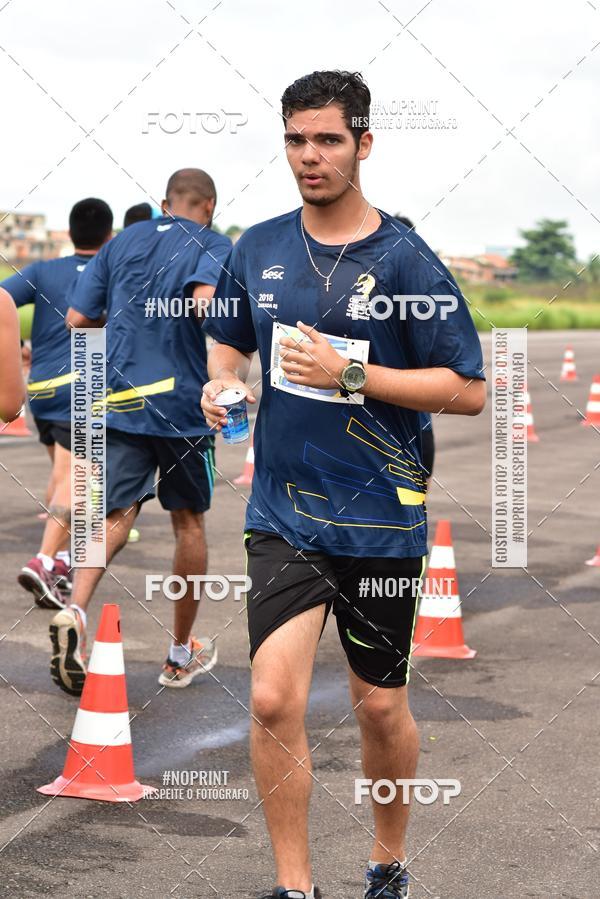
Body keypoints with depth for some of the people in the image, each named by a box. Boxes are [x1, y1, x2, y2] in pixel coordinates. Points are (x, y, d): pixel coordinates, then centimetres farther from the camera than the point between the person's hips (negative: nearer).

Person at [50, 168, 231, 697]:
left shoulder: (122, 242, 13)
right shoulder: (214, 244, -1)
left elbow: (77, 319, 9)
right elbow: (204, 302, -22)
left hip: (122, 400, 3)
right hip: (183, 400, -3)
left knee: (117, 515, 2)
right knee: (189, 521, 11)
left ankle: (74, 612, -27)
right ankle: (182, 655, 21)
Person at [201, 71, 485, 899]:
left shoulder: (405, 260, -8)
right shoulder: (257, 250, 5)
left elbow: (469, 391, -10)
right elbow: (230, 342, 22)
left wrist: (350, 374, -18)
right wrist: (222, 383, -1)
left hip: (380, 519, -2)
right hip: (283, 514, 2)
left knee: (379, 706, 11)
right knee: (273, 700, -11)